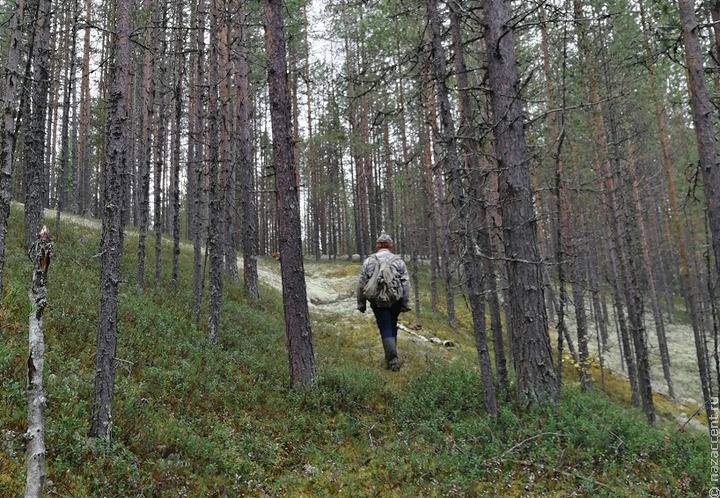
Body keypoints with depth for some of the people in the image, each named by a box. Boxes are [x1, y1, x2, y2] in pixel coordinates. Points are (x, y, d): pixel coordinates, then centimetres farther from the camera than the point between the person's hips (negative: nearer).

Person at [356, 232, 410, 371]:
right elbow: (406, 284, 0)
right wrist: (405, 303, 4)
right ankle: (391, 357, 29)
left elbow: (361, 284, 0)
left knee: (386, 330, 2)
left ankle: (393, 360, -8)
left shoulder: (369, 261, 2)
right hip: (396, 301, 2)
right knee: (392, 327, 20)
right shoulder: (399, 261, 4)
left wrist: (361, 304, 8)